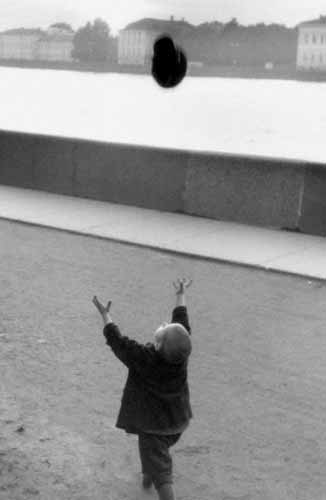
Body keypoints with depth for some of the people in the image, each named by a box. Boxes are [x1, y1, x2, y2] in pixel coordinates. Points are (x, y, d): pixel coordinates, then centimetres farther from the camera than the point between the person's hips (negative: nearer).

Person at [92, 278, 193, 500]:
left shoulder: (143, 358, -33)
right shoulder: (182, 351, -21)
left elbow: (117, 340, -19)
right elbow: (183, 322, -4)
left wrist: (106, 315, -5)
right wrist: (181, 295, 10)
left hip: (152, 421, -6)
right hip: (177, 419, 6)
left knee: (160, 470, 1)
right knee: (163, 446, 32)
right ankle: (148, 476, 57)